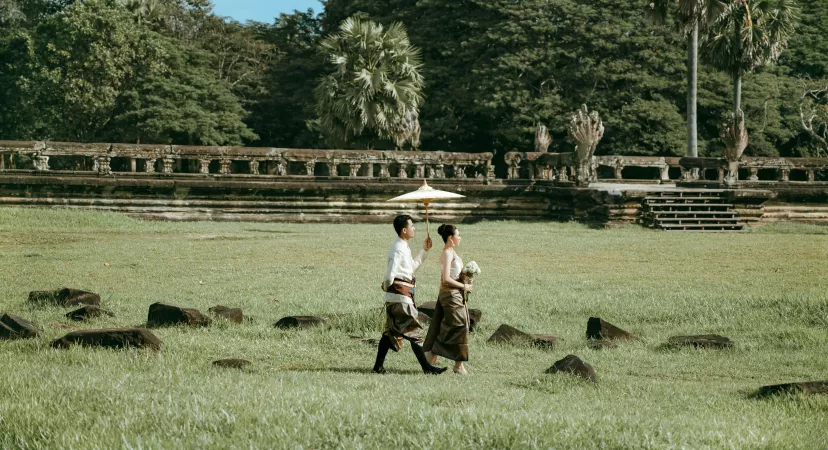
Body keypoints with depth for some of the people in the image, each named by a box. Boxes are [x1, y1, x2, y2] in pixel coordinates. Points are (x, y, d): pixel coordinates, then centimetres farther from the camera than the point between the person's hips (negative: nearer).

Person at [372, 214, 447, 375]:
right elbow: (390, 273, -22)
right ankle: (426, 367, -1)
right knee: (414, 331, -5)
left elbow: (412, 267, 30)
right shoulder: (398, 249, -16)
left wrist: (424, 250, 28)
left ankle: (378, 366, 12)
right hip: (400, 295, -10)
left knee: (392, 331, 11)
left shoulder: (404, 247, 17)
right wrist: (387, 286, -3)